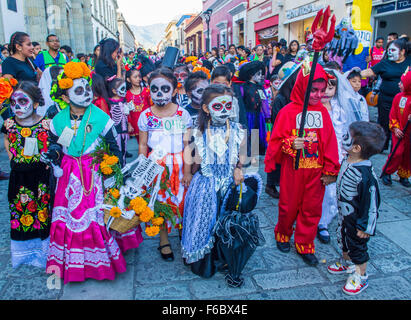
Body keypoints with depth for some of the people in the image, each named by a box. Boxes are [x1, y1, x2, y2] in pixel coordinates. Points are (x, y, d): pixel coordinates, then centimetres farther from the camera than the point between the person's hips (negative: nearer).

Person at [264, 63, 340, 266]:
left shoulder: (322, 111, 3)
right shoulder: (288, 111, -9)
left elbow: (330, 142, 5)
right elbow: (276, 140, -6)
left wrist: (330, 170, 3)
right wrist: (290, 144, -27)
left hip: (316, 170, 4)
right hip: (293, 170, -3)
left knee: (312, 208, 10)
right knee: (289, 206, 11)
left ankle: (305, 246, 28)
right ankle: (283, 235, 38)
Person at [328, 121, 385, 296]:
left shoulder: (365, 174, -33)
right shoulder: (347, 161, -7)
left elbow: (371, 202, -26)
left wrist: (365, 227, -19)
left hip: (356, 219, -8)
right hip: (344, 214, 8)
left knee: (357, 245, 11)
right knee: (343, 239, 26)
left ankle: (361, 277, 34)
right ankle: (347, 263, 51)